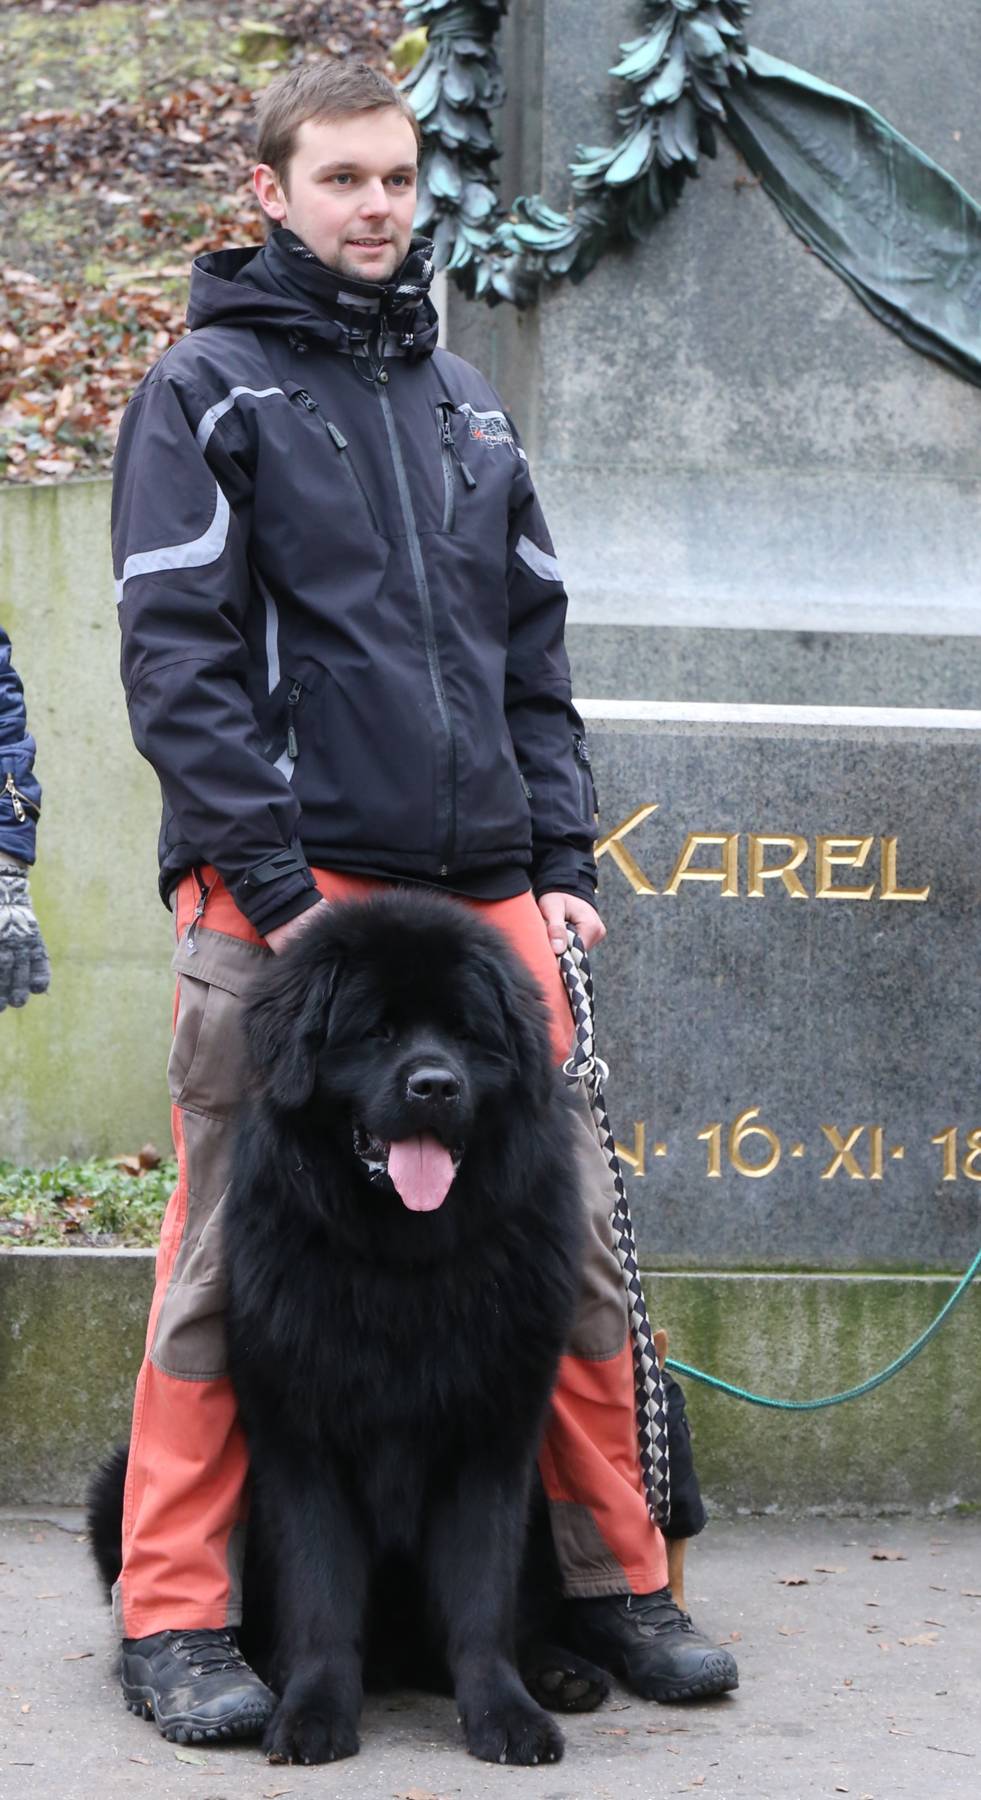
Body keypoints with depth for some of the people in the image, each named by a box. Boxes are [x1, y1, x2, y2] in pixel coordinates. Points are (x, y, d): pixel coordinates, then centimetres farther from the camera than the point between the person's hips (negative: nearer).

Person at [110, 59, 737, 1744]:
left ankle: (616, 1579, 13)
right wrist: (275, 884, -15)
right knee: (234, 1259, -3)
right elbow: (176, 659, -6)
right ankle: (175, 1619, 4)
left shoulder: (465, 403, 20)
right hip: (280, 893, -5)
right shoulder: (208, 391, 2)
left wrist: (560, 864, 8)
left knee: (569, 1235, 3)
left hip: (482, 888, 5)